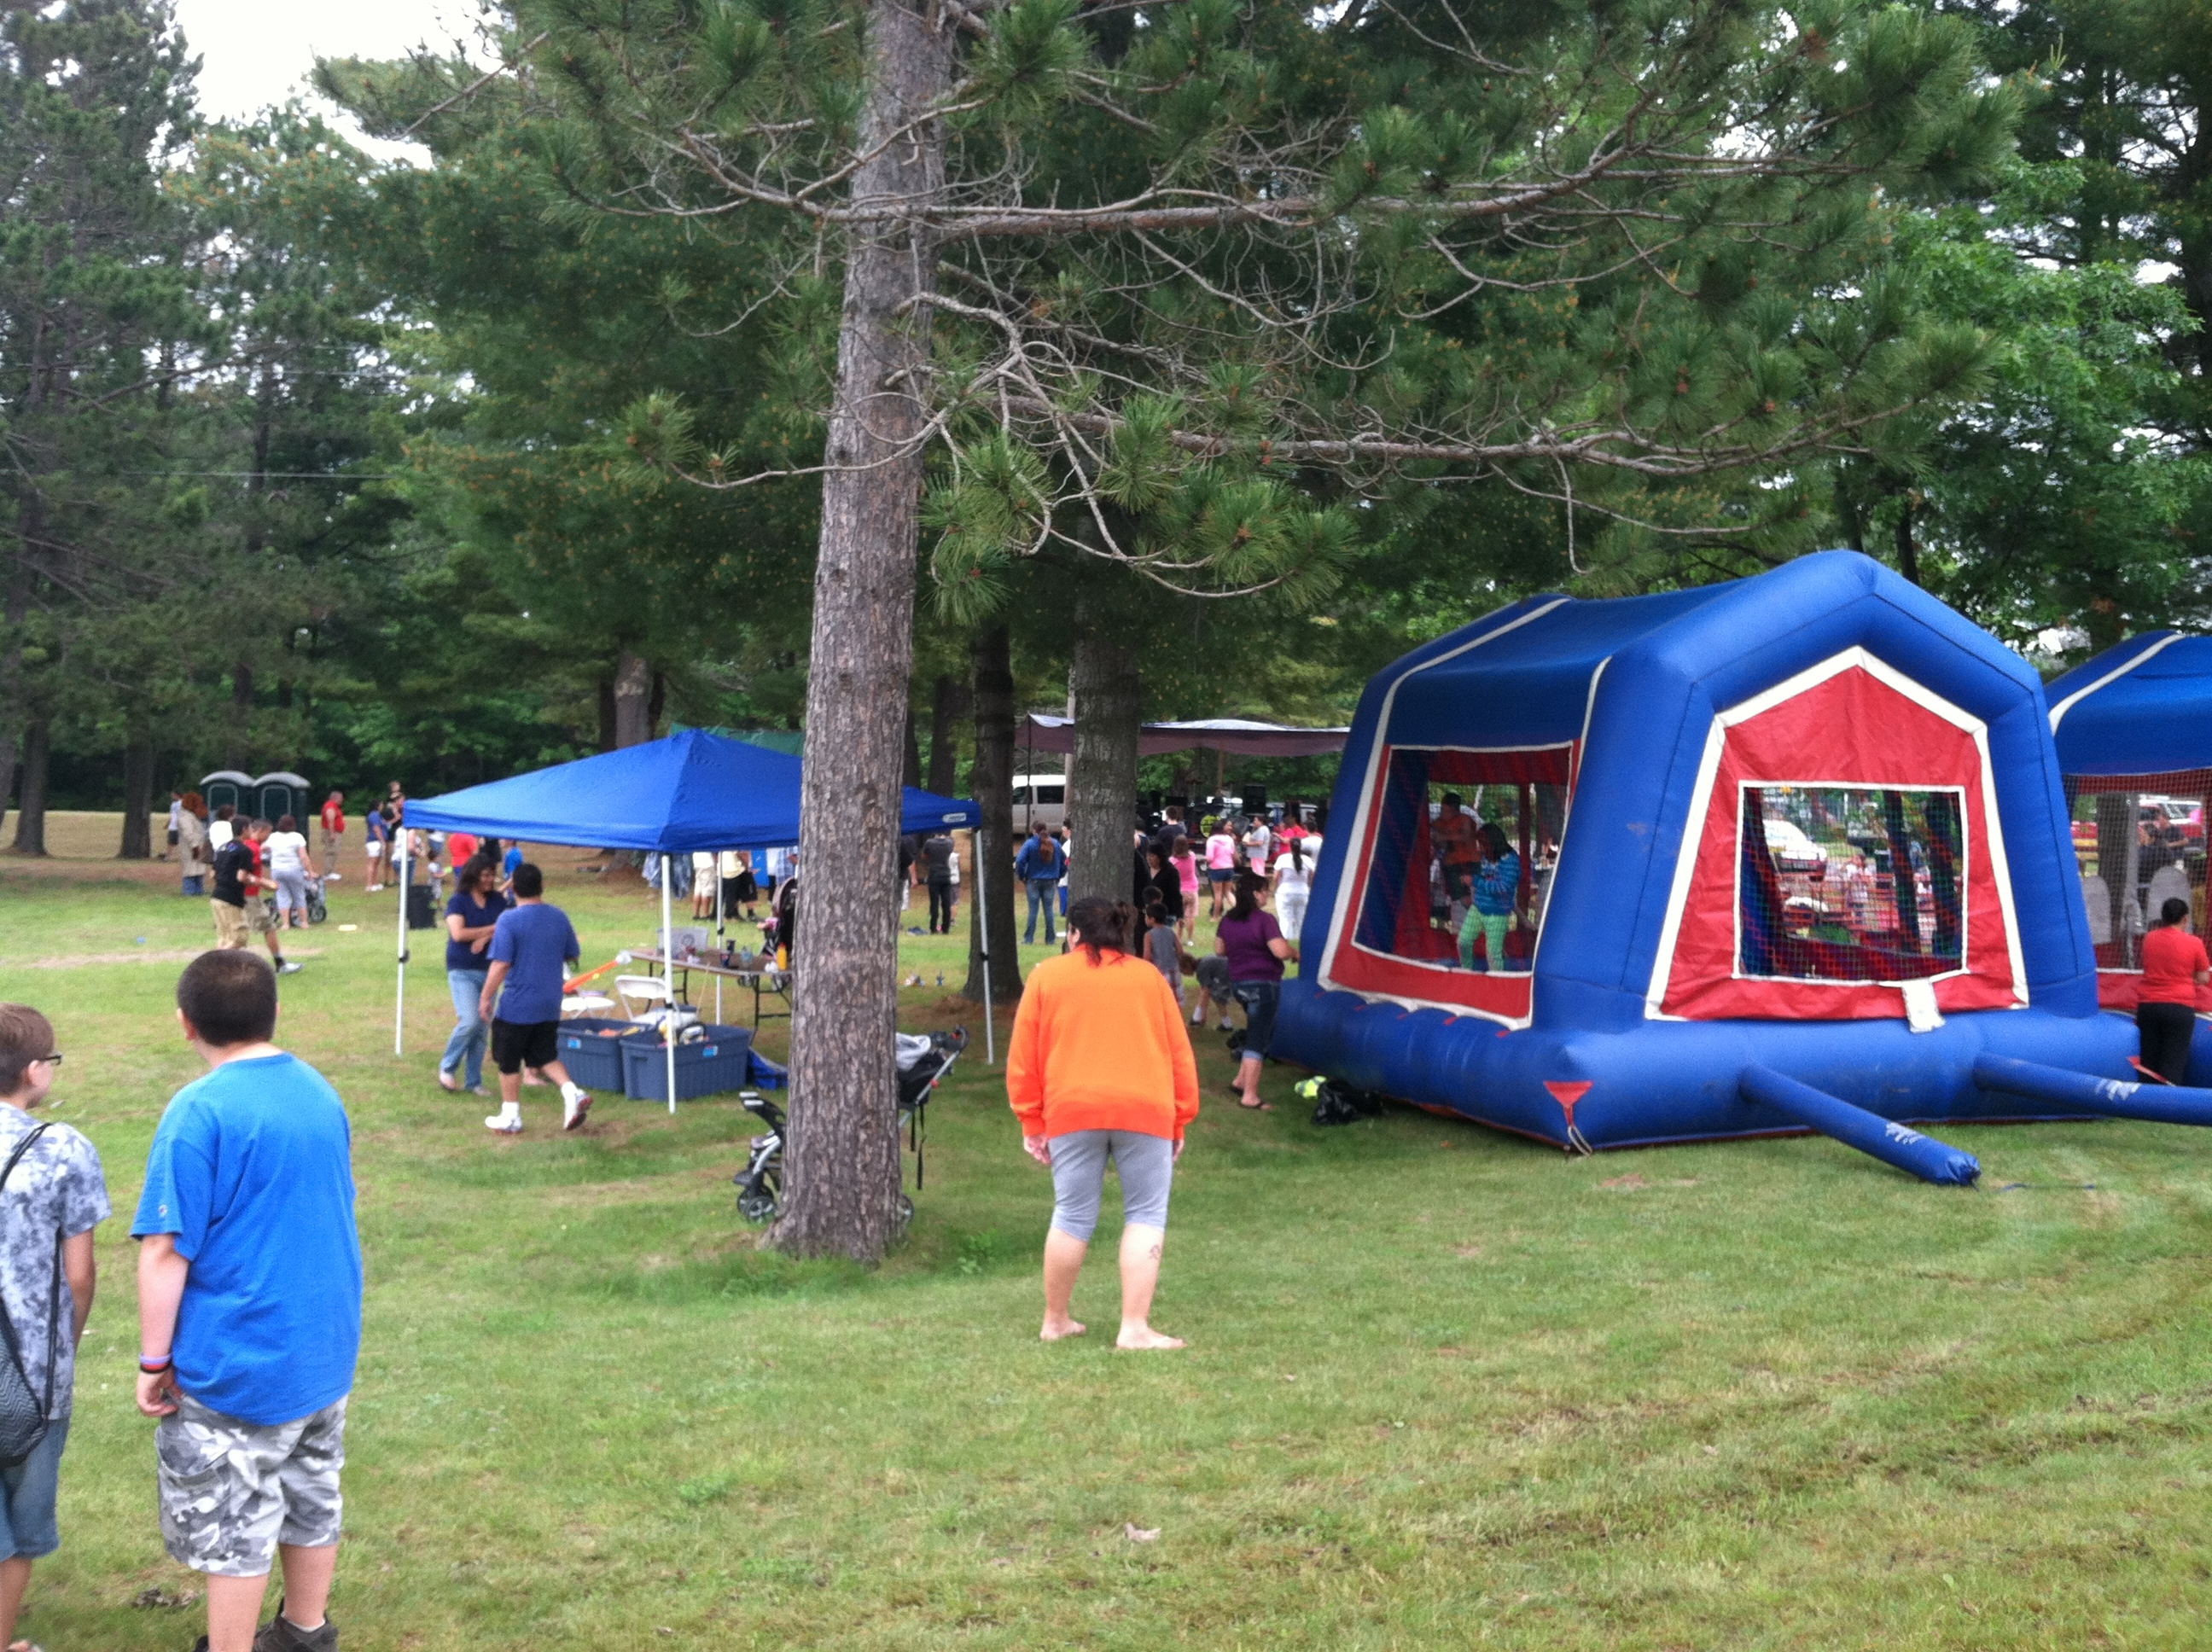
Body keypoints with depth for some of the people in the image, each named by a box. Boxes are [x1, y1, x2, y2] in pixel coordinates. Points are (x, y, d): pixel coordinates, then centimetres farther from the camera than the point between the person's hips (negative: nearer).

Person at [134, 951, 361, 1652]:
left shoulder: (200, 1110, -19)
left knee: (232, 1529, 6)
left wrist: (153, 1362, -9)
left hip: (235, 1366, -7)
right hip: (325, 1351, 7)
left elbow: (166, 1251, -18)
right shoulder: (322, 1093, 4)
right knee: (311, 1499, 21)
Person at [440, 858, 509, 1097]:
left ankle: (473, 1081, 14)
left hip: (488, 970, 5)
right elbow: (458, 933, -16)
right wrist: (493, 928, -8)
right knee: (469, 1021, -19)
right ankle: (447, 1067, 3)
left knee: (483, 1029, 5)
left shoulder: (498, 901, 9)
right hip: (462, 971, -5)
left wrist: (485, 938, -17)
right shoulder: (458, 901, -5)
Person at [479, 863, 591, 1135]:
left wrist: (485, 997, -8)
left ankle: (510, 1118, 18)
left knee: (509, 1062, 10)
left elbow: (501, 964, -18)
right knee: (546, 1056, 17)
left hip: (516, 1006, -5)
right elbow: (573, 956, 12)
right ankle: (573, 1092, -6)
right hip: (550, 1005, 5)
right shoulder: (559, 918, 2)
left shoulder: (509, 920, -15)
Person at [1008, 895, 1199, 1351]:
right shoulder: (1149, 976, 14)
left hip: (1072, 1109, 1)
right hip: (1146, 1109, 0)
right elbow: (1180, 1054, 12)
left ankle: (1056, 1320, 22)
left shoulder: (1046, 976, 10)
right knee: (1145, 1215, 5)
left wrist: (1032, 1123, 12)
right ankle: (1134, 1329, -3)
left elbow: (1023, 1057, 7)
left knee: (1072, 1216, 11)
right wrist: (1180, 1122, 16)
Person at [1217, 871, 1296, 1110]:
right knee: (1258, 1039, -4)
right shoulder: (1264, 920, -17)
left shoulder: (1228, 920, 6)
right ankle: (1249, 1096, -3)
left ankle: (1241, 1080, 20)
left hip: (1238, 983, 8)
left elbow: (1219, 949, 17)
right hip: (1263, 984, -8)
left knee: (1262, 1033, 23)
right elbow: (1281, 951, -23)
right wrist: (1295, 951, -3)